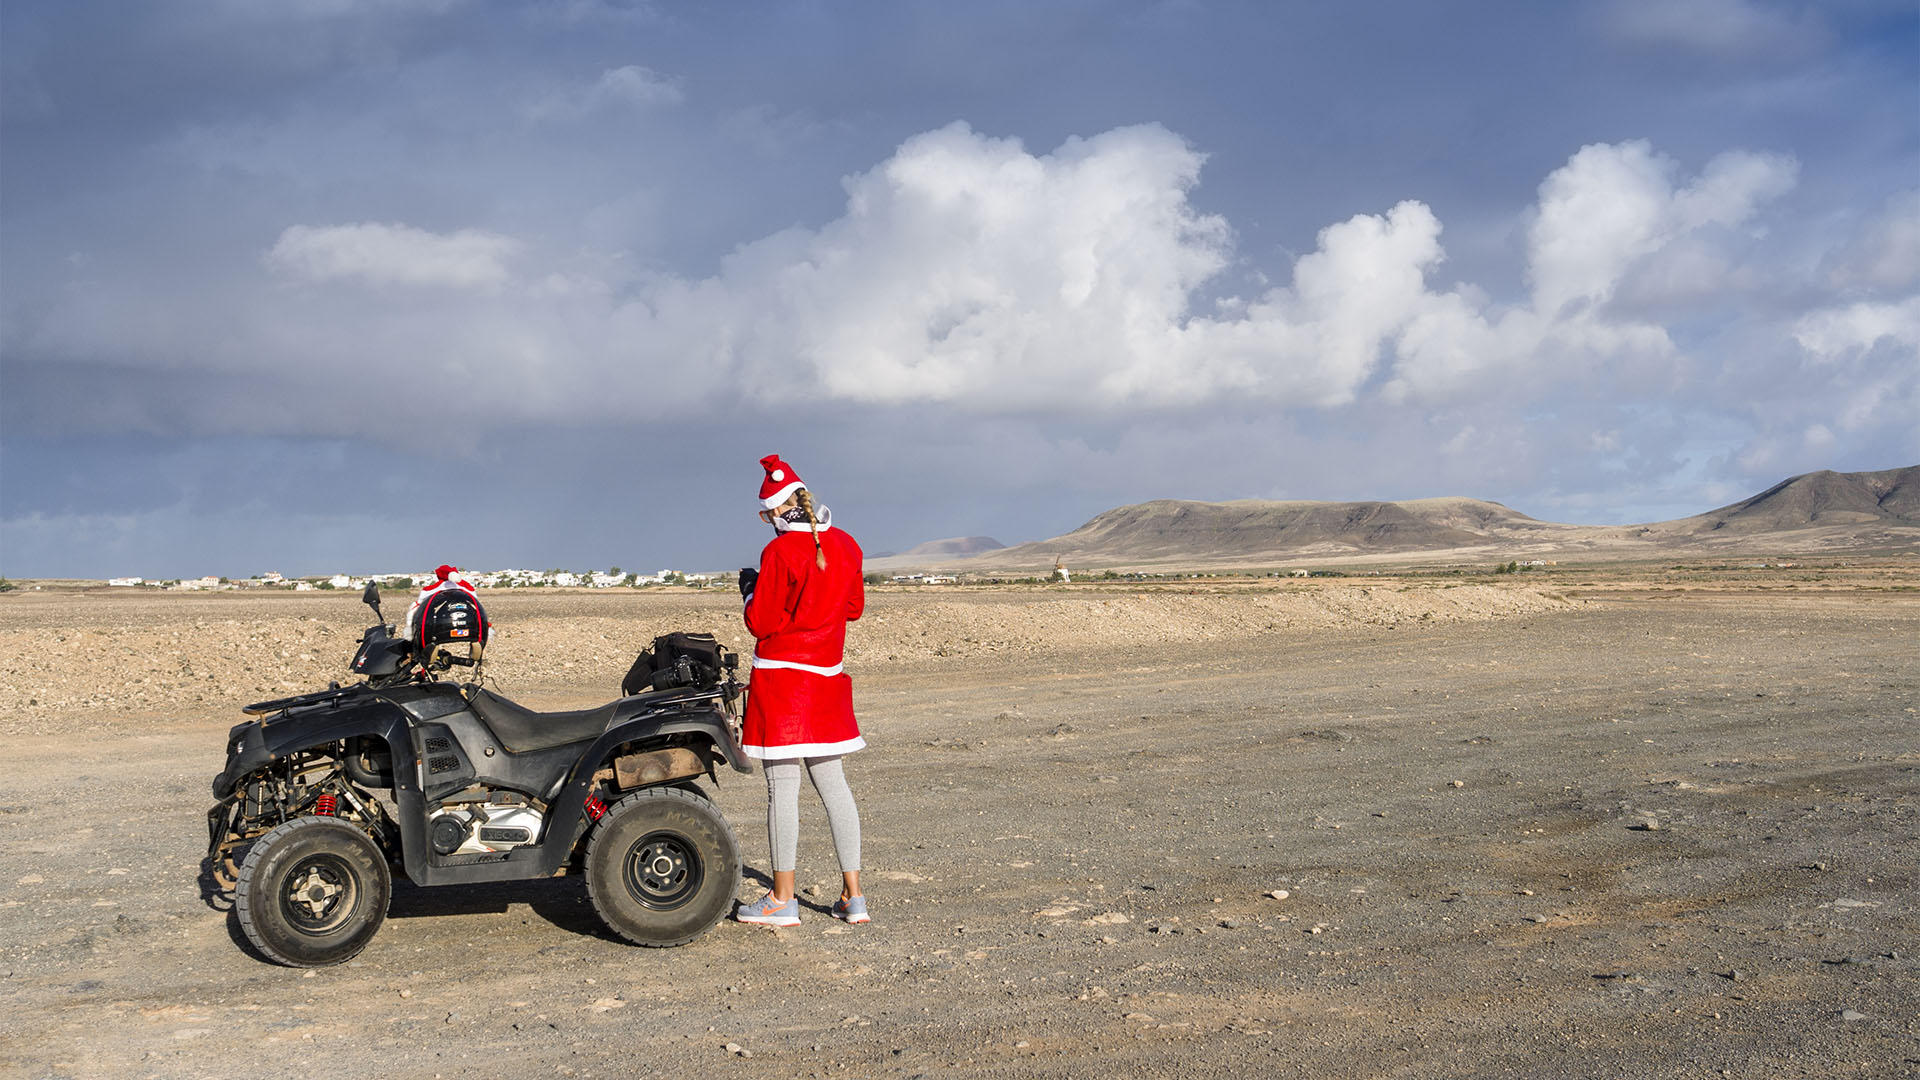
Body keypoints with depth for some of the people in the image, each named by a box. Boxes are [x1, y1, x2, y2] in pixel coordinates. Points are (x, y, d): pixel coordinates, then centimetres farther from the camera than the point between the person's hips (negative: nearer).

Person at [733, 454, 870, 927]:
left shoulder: (780, 553, -13)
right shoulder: (845, 545, 6)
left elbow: (760, 623, -10)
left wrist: (750, 589, 7)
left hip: (780, 677, -6)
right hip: (826, 676, 6)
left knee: (782, 786, -2)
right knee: (832, 783, 11)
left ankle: (782, 899, 4)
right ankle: (852, 895, 12)